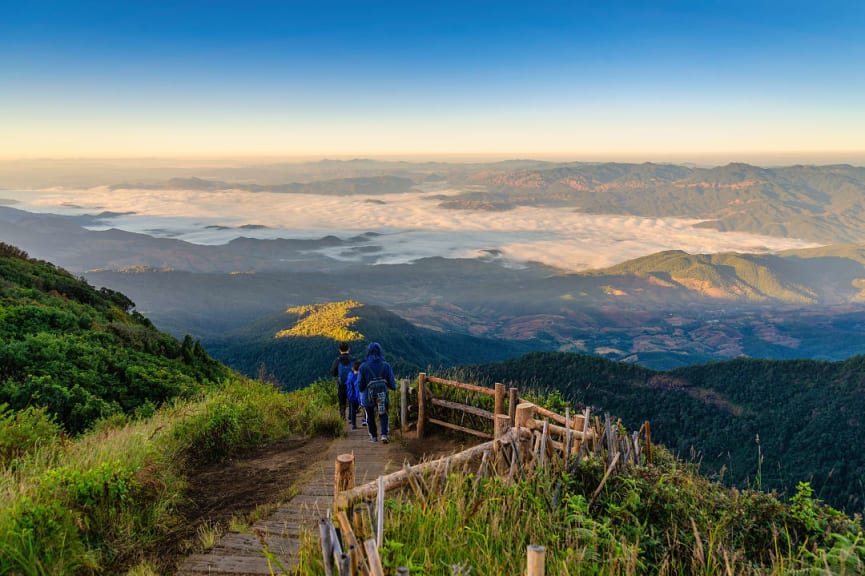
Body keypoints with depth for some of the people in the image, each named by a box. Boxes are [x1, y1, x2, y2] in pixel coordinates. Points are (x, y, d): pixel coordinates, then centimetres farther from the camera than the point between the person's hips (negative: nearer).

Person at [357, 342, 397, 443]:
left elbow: (360, 386, -6)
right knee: (383, 416, 14)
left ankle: (374, 436, 29)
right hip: (383, 396, 0)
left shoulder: (363, 367, -9)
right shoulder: (386, 366, -7)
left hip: (368, 398, 0)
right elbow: (392, 384, -5)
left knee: (370, 417, 19)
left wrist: (362, 391, 16)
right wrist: (393, 386, 17)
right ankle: (384, 435, -3)